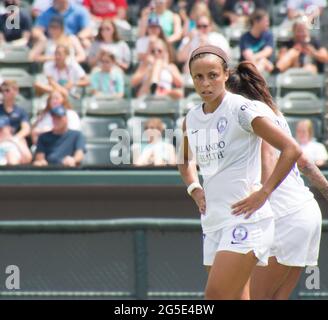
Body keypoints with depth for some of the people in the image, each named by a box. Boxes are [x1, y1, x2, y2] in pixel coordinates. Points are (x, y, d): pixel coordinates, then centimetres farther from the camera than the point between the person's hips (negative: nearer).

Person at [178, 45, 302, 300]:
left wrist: (263, 193, -15)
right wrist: (195, 189, 14)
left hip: (246, 219, -7)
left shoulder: (240, 109, -10)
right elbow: (186, 161, 33)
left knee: (216, 295, -18)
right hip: (213, 222, 7)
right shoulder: (192, 119, 11)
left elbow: (291, 150, -13)